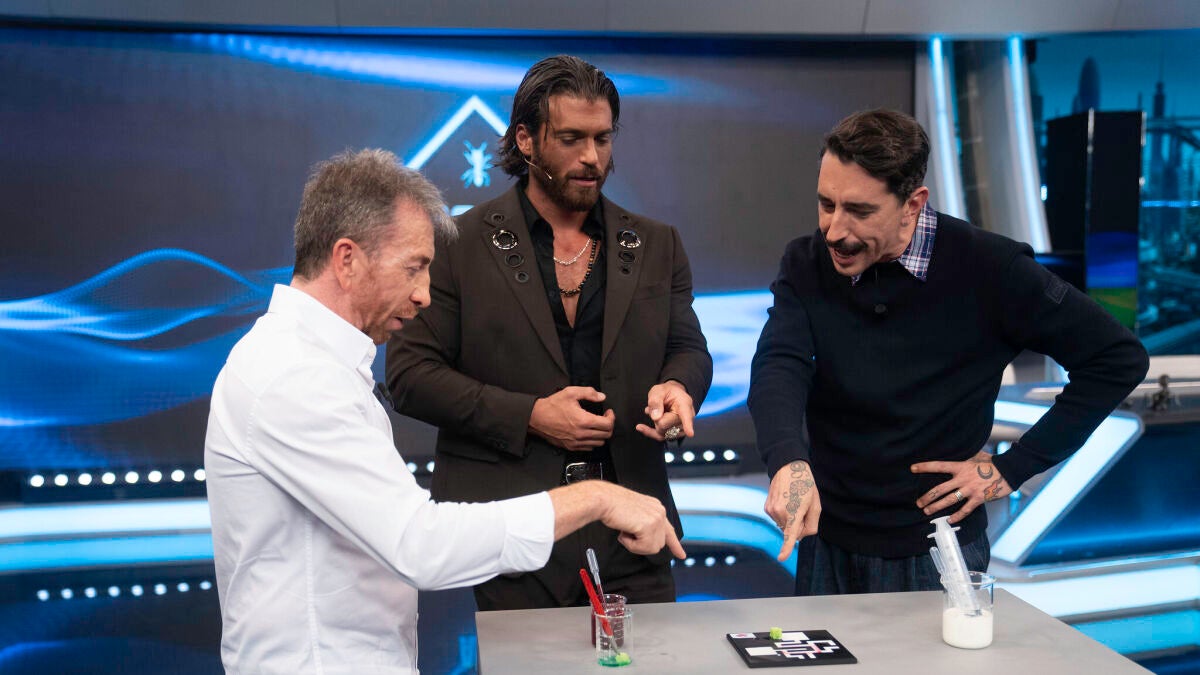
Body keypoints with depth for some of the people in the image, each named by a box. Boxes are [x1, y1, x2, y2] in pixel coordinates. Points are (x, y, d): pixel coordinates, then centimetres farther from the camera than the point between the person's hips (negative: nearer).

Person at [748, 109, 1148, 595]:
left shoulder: (986, 269, -16)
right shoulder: (806, 265, -8)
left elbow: (1118, 359, -10)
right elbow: (778, 367, -22)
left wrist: (1012, 468, -11)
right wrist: (787, 461, -43)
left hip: (937, 553, -3)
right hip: (828, 544, 3)